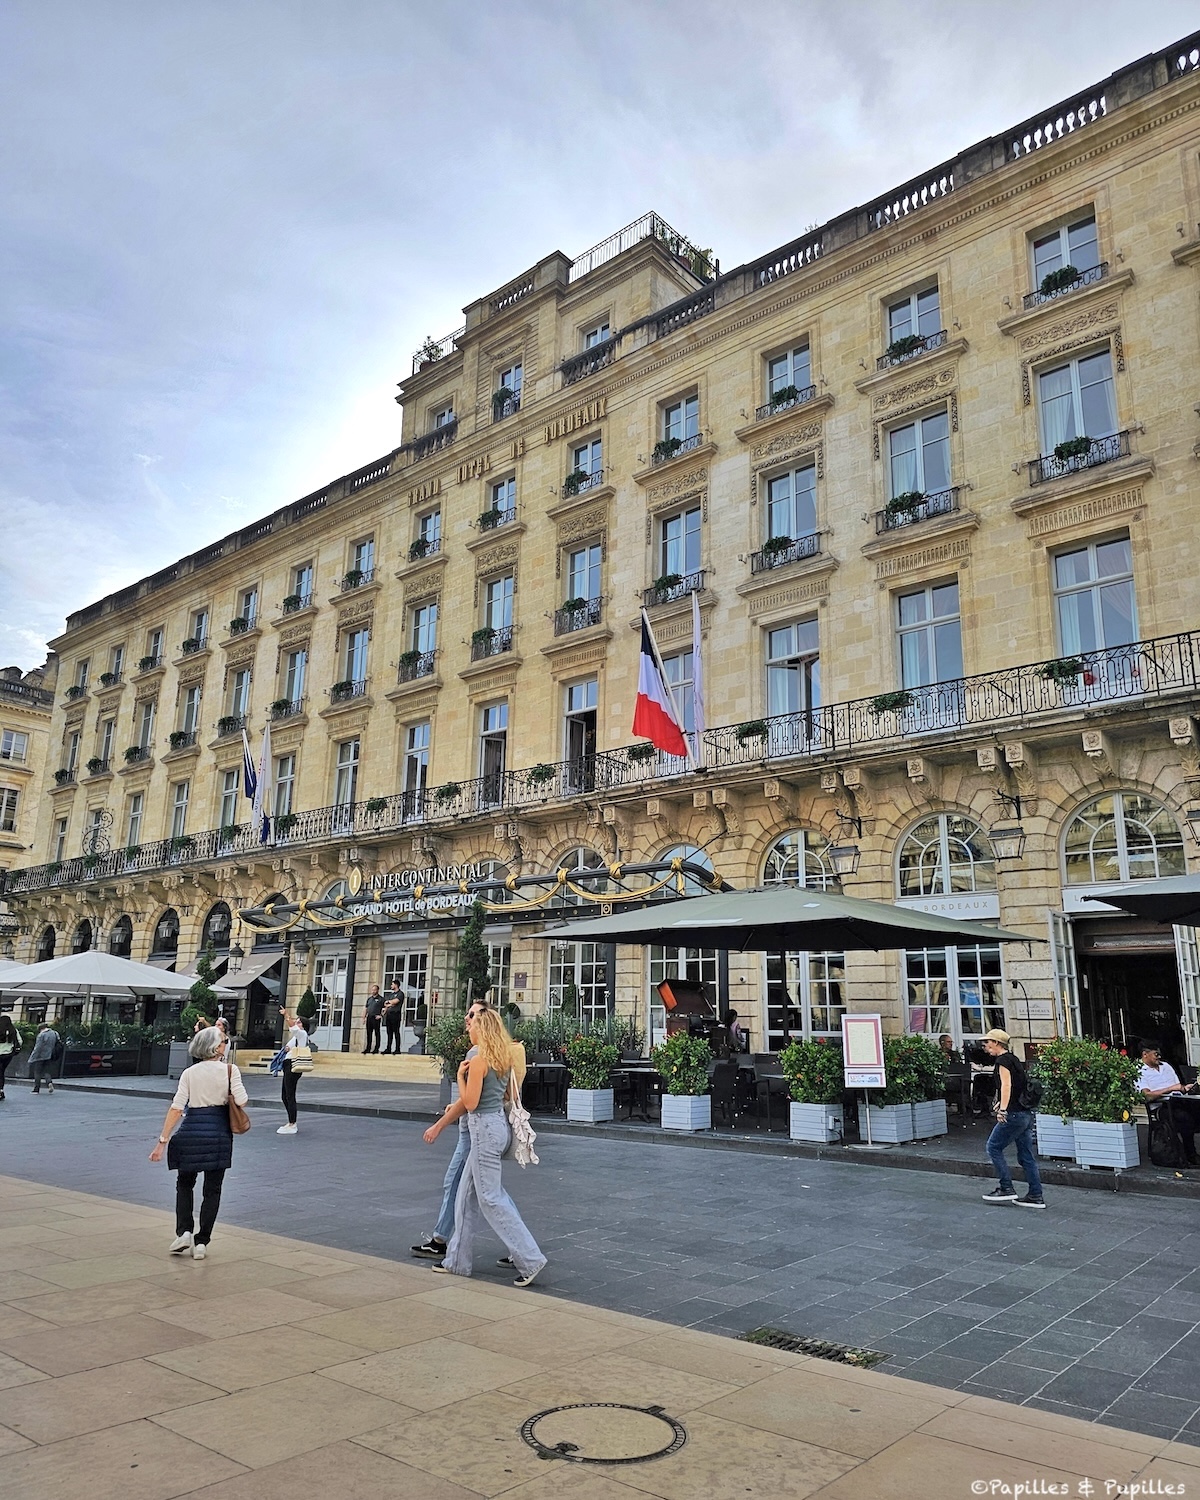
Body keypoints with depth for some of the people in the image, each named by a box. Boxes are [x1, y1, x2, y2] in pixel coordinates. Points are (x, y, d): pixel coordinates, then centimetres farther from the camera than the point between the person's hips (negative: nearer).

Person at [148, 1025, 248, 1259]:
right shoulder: (230, 1070, -5)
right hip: (219, 1133, -1)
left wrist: (163, 1141, -5)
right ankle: (201, 1242, 9)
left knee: (185, 1183, 21)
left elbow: (176, 1108, -6)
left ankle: (184, 1232, 6)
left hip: (191, 1131, 1)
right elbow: (241, 1100, -14)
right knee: (212, 1190, 10)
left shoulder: (189, 1073, 1)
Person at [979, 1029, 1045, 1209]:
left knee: (994, 1147, 0)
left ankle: (1007, 1189, -1)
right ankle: (1036, 1196, 11)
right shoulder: (1013, 1059, 18)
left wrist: (1003, 1109, -32)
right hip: (1027, 1114, 9)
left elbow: (1006, 1085, -24)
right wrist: (1002, 1103, 42)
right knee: (1027, 1155, 10)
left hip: (1014, 1114, -9)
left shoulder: (1002, 1060, -10)